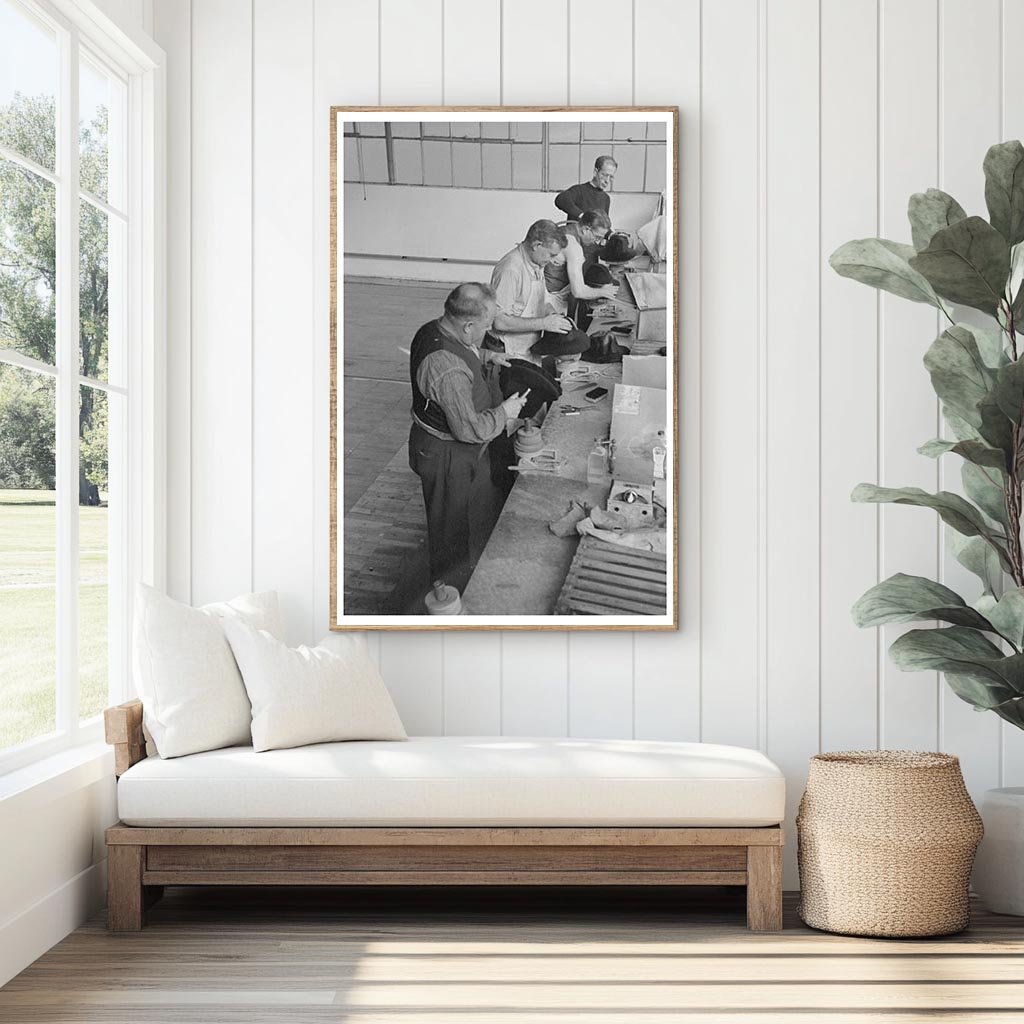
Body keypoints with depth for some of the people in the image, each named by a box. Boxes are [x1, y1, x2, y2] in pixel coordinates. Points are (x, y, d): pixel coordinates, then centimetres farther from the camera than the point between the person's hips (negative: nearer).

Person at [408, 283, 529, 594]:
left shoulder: (435, 330, -6)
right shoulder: (448, 368, -37)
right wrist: (505, 412, -17)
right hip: (449, 459, -10)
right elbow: (469, 428, -31)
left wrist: (487, 357, 7)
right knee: (456, 533, 9)